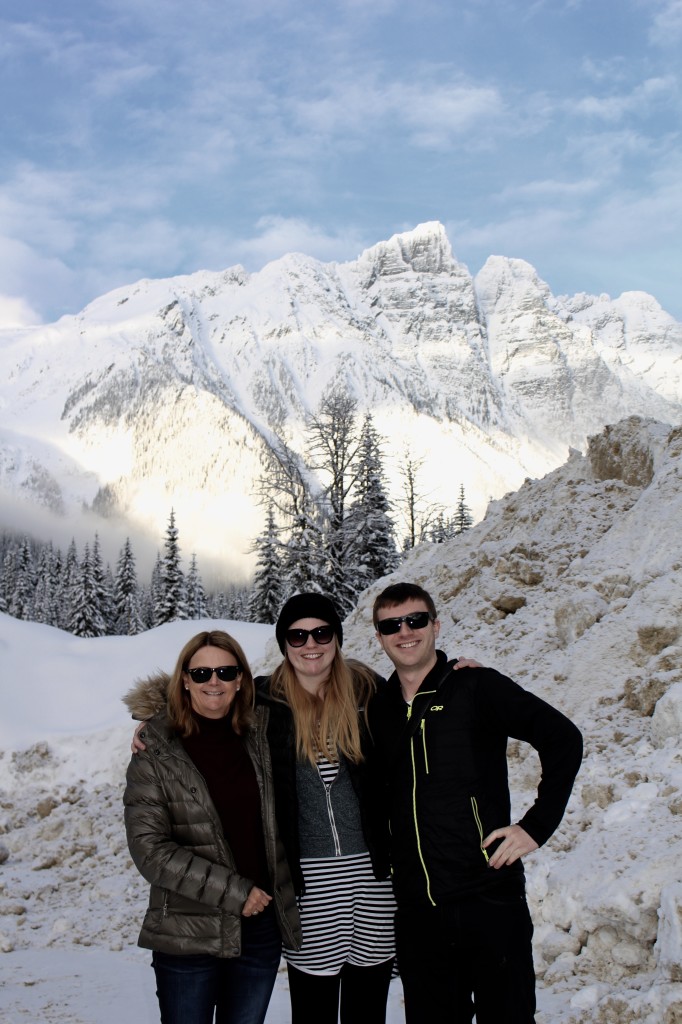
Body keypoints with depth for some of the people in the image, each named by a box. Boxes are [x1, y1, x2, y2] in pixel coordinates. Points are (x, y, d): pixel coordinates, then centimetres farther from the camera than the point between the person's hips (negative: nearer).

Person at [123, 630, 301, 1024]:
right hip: (187, 933, -3)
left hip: (262, 929, 4)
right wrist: (233, 892, -14)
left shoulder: (261, 736, 4)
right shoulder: (155, 753, -7)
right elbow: (150, 849, -12)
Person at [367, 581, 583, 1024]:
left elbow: (564, 739, -8)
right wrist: (385, 861, 9)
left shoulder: (475, 687, -5)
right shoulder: (378, 710, 9)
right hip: (416, 909, 4)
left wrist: (537, 825, -11)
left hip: (490, 899, -4)